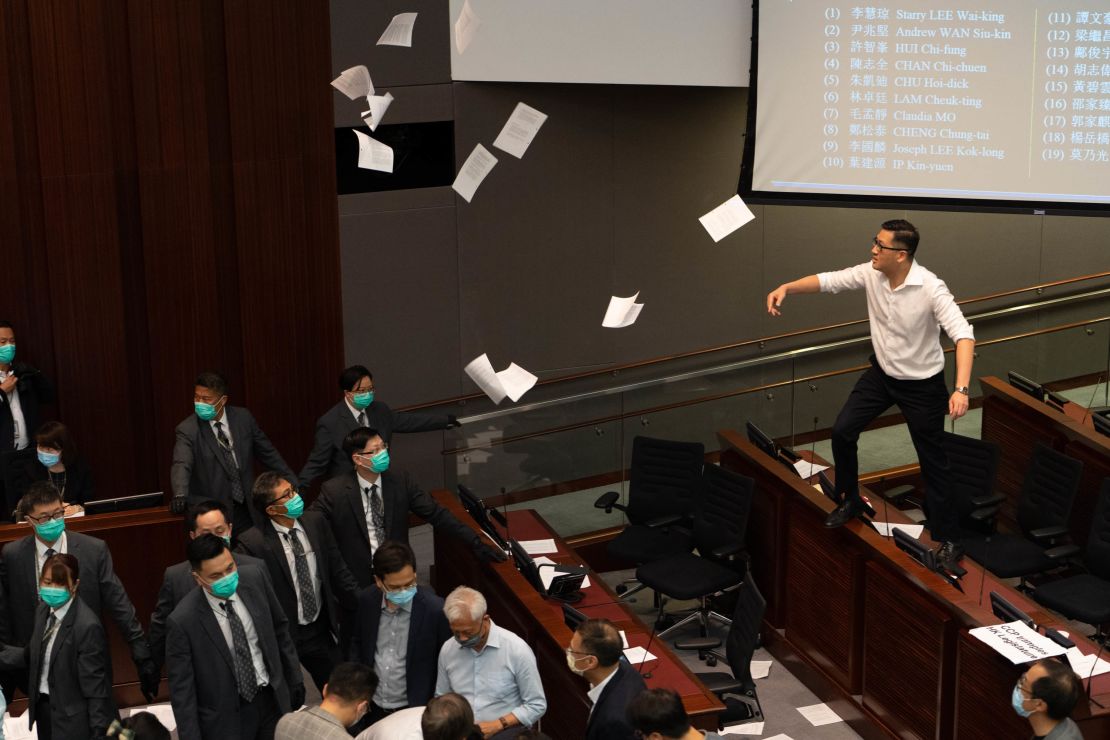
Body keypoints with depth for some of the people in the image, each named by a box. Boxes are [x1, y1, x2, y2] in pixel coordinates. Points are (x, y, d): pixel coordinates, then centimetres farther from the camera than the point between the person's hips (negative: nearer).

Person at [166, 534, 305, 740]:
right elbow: (182, 691, -16)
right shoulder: (182, 622, -23)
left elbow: (280, 629, 5)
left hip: (273, 700, 4)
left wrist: (295, 681, 11)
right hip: (227, 718, -4)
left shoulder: (253, 579, -10)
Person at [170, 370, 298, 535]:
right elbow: (181, 465, -24)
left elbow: (267, 453, 11)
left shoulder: (243, 418, 1)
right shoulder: (187, 430, -9)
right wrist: (180, 495, -43)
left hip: (247, 510, 3)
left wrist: (293, 483, 10)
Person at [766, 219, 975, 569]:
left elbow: (963, 334, -37)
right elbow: (828, 280, -8)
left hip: (922, 384, -5)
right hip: (881, 373, 5)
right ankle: (850, 501, 27)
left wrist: (961, 389, -49)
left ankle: (949, 539, 17)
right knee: (842, 432, 3)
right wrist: (786, 288, -26)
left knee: (933, 461, 3)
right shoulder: (871, 273, -14)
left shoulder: (930, 288, -32)